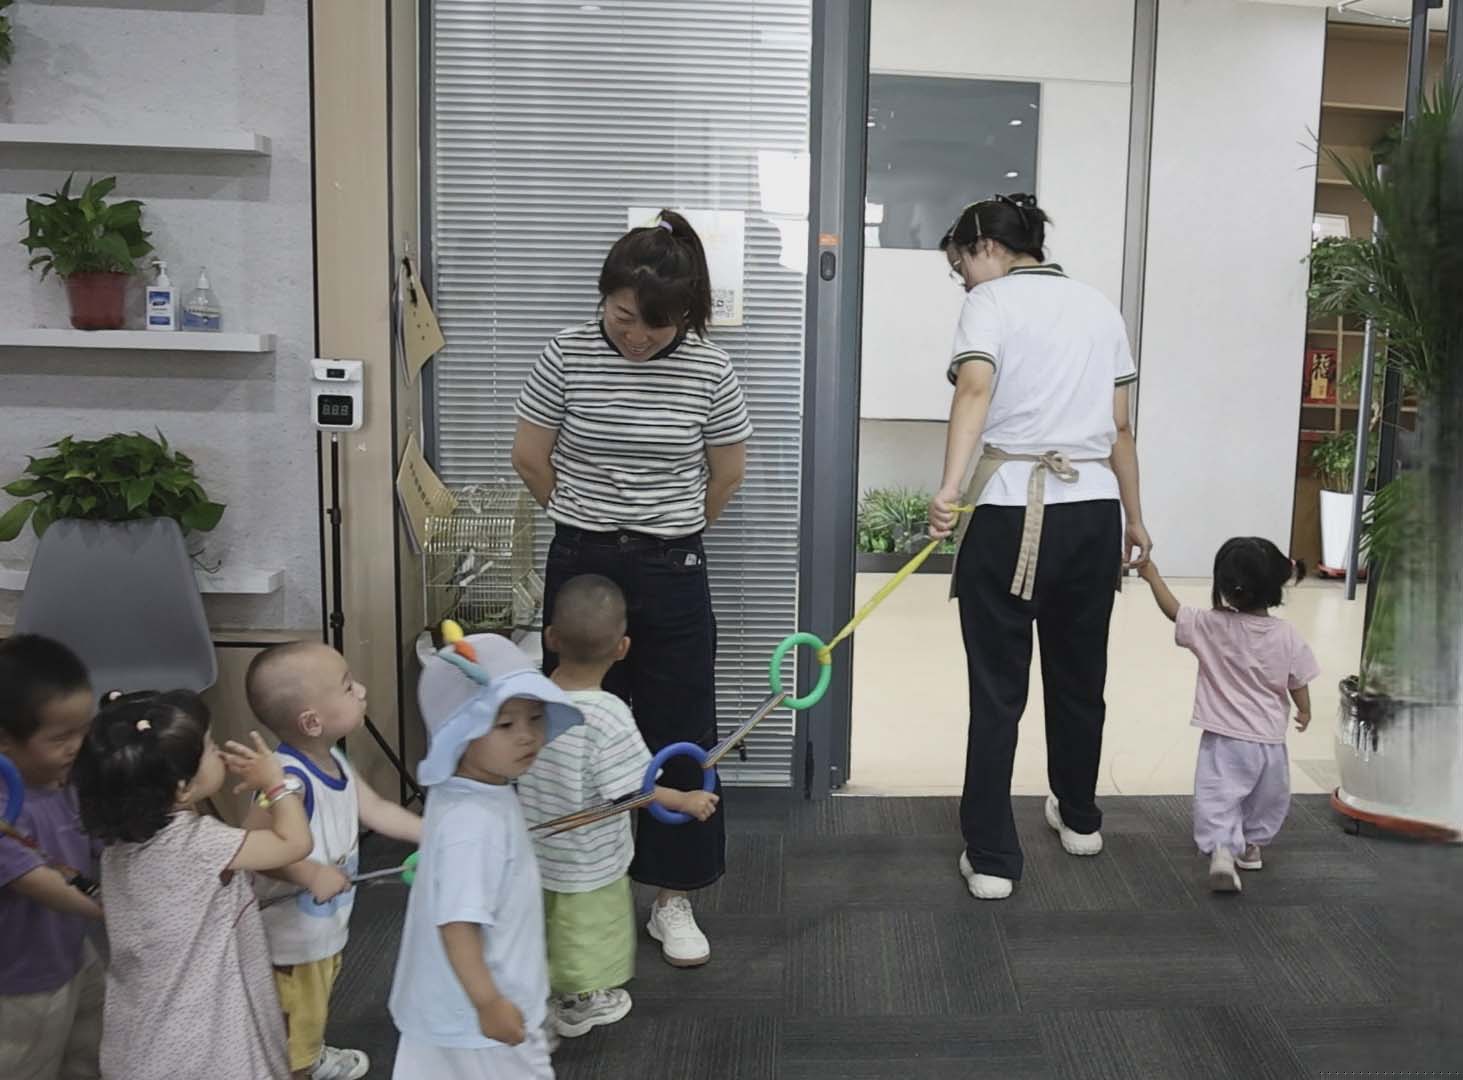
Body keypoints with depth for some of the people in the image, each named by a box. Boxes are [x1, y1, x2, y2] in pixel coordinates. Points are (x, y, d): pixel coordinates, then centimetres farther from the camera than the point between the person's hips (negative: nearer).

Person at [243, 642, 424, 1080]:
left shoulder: (333, 759, -4)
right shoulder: (289, 778, -35)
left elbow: (376, 811, 4)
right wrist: (313, 874, -34)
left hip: (325, 925, 10)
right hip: (290, 936, -10)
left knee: (317, 1004, 34)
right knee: (292, 1025, 13)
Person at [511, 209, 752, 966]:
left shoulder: (709, 369, -7)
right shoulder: (568, 354, -7)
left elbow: (727, 471, 5)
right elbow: (529, 457, 2)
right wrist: (590, 523, 11)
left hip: (671, 573, 0)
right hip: (580, 567, 0)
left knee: (678, 735, 5)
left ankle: (672, 902, 20)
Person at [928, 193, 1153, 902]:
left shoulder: (991, 302, -1)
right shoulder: (1100, 307, 16)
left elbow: (975, 389, -21)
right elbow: (1120, 427, 16)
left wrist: (949, 487, -33)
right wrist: (1134, 520, 24)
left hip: (1011, 512, -5)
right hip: (1094, 510, 5)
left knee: (998, 691, 2)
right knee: (1079, 675, 20)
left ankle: (991, 858, 5)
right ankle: (1079, 817, 39)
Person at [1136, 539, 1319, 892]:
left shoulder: (1212, 626, -12)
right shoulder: (1288, 636, -6)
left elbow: (1173, 610, 0)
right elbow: (1299, 683, 4)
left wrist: (1152, 575, 12)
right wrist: (1304, 712, 24)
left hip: (1224, 739, -3)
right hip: (1269, 740, 3)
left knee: (1218, 798, -4)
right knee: (1268, 799, 24)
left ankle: (1221, 849, -25)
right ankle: (1252, 844, 39)